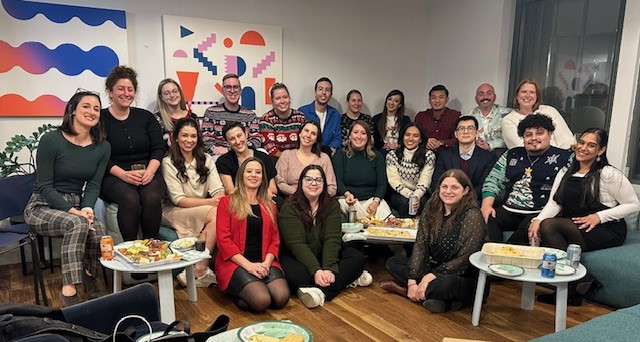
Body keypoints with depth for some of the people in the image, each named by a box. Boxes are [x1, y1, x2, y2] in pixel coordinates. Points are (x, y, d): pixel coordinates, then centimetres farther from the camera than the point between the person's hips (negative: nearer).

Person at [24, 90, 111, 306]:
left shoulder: (102, 147, 1)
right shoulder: (51, 140, -13)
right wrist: (72, 211, -24)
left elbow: (93, 185, 0)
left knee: (99, 233, -27)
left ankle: (89, 278, 2)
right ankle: (69, 290, -28)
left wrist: (87, 208, -21)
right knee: (78, 224, -35)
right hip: (43, 207, -4)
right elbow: (44, 186, -12)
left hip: (76, 206, 4)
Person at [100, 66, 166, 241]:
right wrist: (123, 174, -17)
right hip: (113, 177, -2)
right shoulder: (100, 119, 4)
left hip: (147, 175, 2)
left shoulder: (146, 117, 14)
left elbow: (159, 148, 6)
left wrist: (150, 171, -12)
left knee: (152, 197, -30)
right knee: (129, 198, -33)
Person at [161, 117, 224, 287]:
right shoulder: (168, 163, -5)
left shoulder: (206, 159, 10)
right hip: (173, 212, -4)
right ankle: (201, 271, -24)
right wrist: (210, 202, -24)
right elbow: (179, 200, -12)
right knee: (215, 213, -30)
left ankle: (198, 270, -24)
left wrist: (221, 199, -26)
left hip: (201, 211, 5)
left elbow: (218, 190, -2)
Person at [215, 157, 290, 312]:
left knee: (282, 298, -24)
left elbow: (274, 239, 12)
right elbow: (223, 239, -6)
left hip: (264, 263, 4)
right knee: (262, 300, -29)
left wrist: (266, 262, -9)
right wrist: (248, 265, -15)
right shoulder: (227, 202, 3)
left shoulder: (269, 205, 17)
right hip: (236, 263, -4)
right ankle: (237, 292, 2)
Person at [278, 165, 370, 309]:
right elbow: (297, 244, -22)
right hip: (297, 258, -3)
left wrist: (328, 269, -29)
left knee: (358, 257, -18)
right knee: (294, 273, -37)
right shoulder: (289, 208, -13)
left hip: (324, 255, 4)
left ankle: (320, 290, -31)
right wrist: (316, 271, -35)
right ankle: (346, 279, -24)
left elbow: (332, 239, -14)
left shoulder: (332, 205, -3)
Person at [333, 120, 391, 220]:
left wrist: (376, 201, -13)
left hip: (371, 199, 1)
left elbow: (382, 183, 6)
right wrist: (347, 194, -24)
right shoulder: (340, 155, 9)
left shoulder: (377, 156, 14)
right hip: (348, 200, -1)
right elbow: (338, 181, -2)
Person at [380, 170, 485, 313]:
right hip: (433, 267, 7)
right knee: (392, 263, -3)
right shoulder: (431, 210, -1)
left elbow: (464, 259, -20)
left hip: (464, 277, -6)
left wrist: (431, 276, -23)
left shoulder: (472, 216, -18)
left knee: (446, 284, -39)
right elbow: (420, 246, -5)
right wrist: (412, 281, -15)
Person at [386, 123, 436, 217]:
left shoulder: (428, 155, 0)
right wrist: (410, 194, -25)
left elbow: (424, 181, -11)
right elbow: (394, 180, -9)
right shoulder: (392, 155, 1)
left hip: (420, 194, 0)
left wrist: (416, 196, -31)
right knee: (404, 201, -32)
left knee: (421, 201, -32)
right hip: (399, 194, 0)